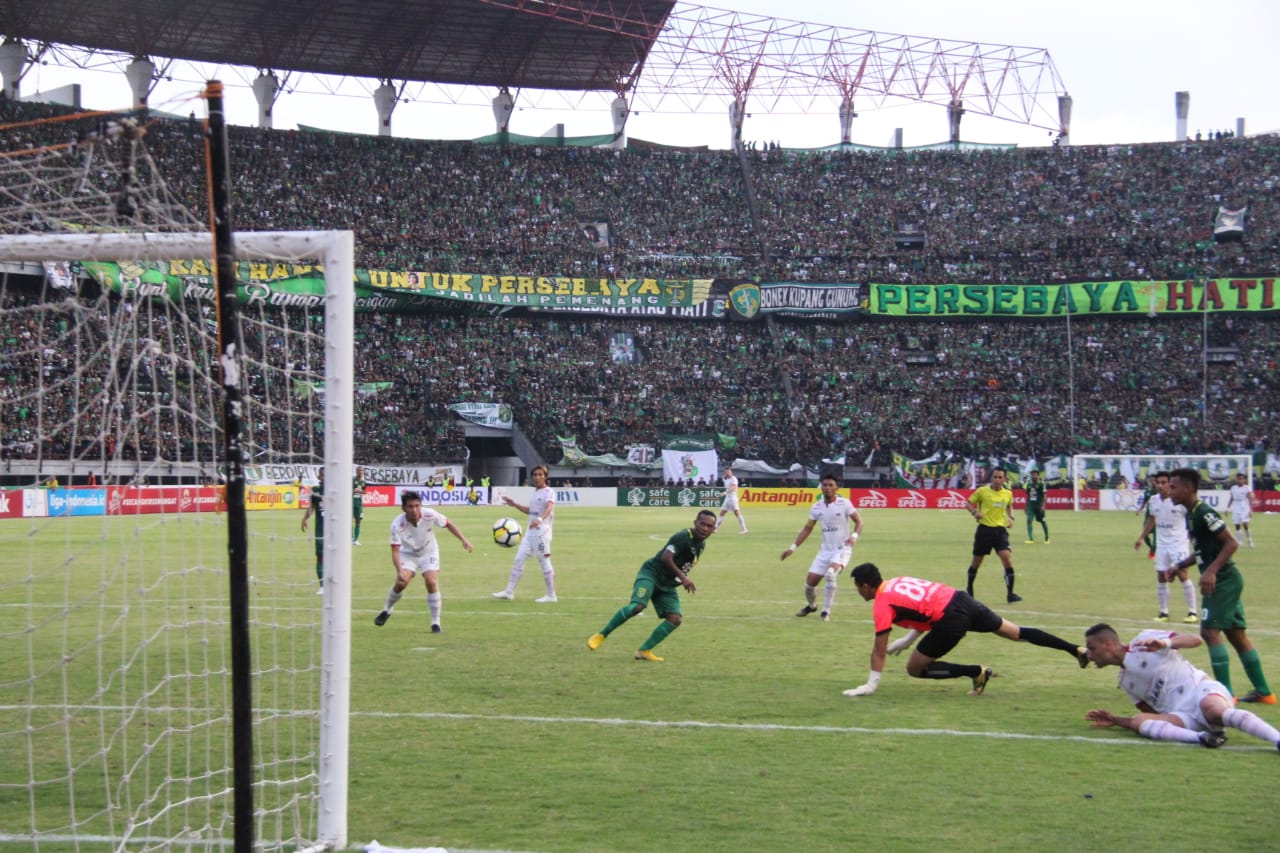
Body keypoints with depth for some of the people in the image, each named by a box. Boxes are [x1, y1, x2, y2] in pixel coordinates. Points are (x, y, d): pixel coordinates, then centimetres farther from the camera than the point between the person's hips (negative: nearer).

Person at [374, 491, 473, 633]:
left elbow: (448, 524, -8)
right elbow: (395, 551, -29)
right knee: (401, 583, -17)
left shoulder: (430, 515, -27)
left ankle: (435, 623, -7)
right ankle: (387, 610, 15)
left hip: (429, 552, 0)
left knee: (431, 582, -19)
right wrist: (399, 571, -43)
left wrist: (463, 540, -13)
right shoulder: (397, 525, -31)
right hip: (408, 554, 0)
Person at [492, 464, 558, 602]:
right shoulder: (535, 492, 15)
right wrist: (514, 504, 21)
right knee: (518, 560, 6)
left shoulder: (549, 492, -10)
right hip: (530, 532, 9)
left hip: (541, 532, -8)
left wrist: (540, 519, -48)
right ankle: (509, 592, 10)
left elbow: (549, 508, -29)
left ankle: (551, 595, 4)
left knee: (544, 562, -4)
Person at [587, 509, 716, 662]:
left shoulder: (701, 543, 9)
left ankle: (644, 651, -5)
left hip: (668, 585, 9)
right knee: (637, 606, -29)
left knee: (675, 619, -9)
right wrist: (683, 577, -32)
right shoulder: (683, 537, -20)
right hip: (651, 574, -9)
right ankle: (601, 635, -15)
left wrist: (685, 580, 20)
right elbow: (666, 558, -31)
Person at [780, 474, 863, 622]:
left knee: (831, 573, -31)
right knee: (810, 581, 1)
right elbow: (807, 529, 10)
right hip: (825, 550, 5)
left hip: (842, 549, -5)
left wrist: (854, 536, -27)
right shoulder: (816, 507, 2)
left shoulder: (844, 504, -10)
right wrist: (793, 548, 4)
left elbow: (858, 522, -7)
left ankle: (826, 612, -18)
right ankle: (811, 605, 35)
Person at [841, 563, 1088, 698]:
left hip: (950, 621, -8)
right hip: (961, 600, 8)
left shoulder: (881, 605, -2)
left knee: (914, 668, 5)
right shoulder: (898, 582, 20)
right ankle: (1076, 649, 19)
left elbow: (880, 649, -5)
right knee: (1017, 633, 18)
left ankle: (977, 672, 0)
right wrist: (907, 639, 31)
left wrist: (871, 685, -1)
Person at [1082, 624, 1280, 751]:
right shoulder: (1125, 682, 24)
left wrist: (1165, 643, -24)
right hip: (1181, 716, 5)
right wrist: (1115, 720, 24)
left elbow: (1195, 640, -6)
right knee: (1137, 721, -23)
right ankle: (1201, 738, -44)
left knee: (1213, 710, -39)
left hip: (1201, 690, -5)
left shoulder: (1144, 640, 5)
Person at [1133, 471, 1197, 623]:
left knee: (1182, 574, -11)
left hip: (1179, 543, -5)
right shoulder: (1153, 500, 3)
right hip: (1161, 543, 5)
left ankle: (1192, 612, -4)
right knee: (1161, 577, 5)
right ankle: (1163, 612, 15)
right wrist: (1141, 538, 17)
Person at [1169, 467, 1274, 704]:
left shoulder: (1204, 513, -17)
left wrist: (1211, 571, -26)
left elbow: (1232, 543, -20)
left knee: (1210, 631, -13)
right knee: (1236, 634, 13)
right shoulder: (1192, 514, 13)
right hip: (1224, 580, 10)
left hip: (1223, 580, -10)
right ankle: (1263, 691, 19)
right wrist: (1179, 566, 14)